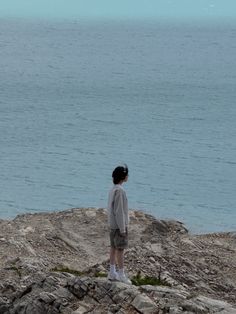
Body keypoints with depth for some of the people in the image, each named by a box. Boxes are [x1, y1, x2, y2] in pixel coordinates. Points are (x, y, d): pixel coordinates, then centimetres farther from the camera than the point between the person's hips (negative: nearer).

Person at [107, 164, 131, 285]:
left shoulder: (112, 190, 8)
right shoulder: (119, 191, -23)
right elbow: (119, 211, -23)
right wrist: (123, 229, -20)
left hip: (113, 224, 9)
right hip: (119, 225, -9)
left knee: (114, 247, 12)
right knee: (121, 249, -3)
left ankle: (112, 272, 16)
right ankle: (121, 274, 1)